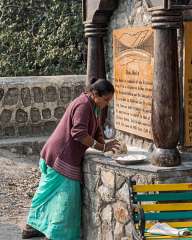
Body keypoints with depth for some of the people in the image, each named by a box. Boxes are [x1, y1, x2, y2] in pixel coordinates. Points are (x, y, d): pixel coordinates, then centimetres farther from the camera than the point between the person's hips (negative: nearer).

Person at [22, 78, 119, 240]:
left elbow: (96, 131, 16)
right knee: (65, 195, -6)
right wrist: (102, 147, -27)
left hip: (57, 155, 10)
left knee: (49, 192, 17)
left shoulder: (92, 106, 12)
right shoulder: (83, 105, -20)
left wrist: (106, 147, 1)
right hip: (62, 157, -10)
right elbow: (79, 133, -30)